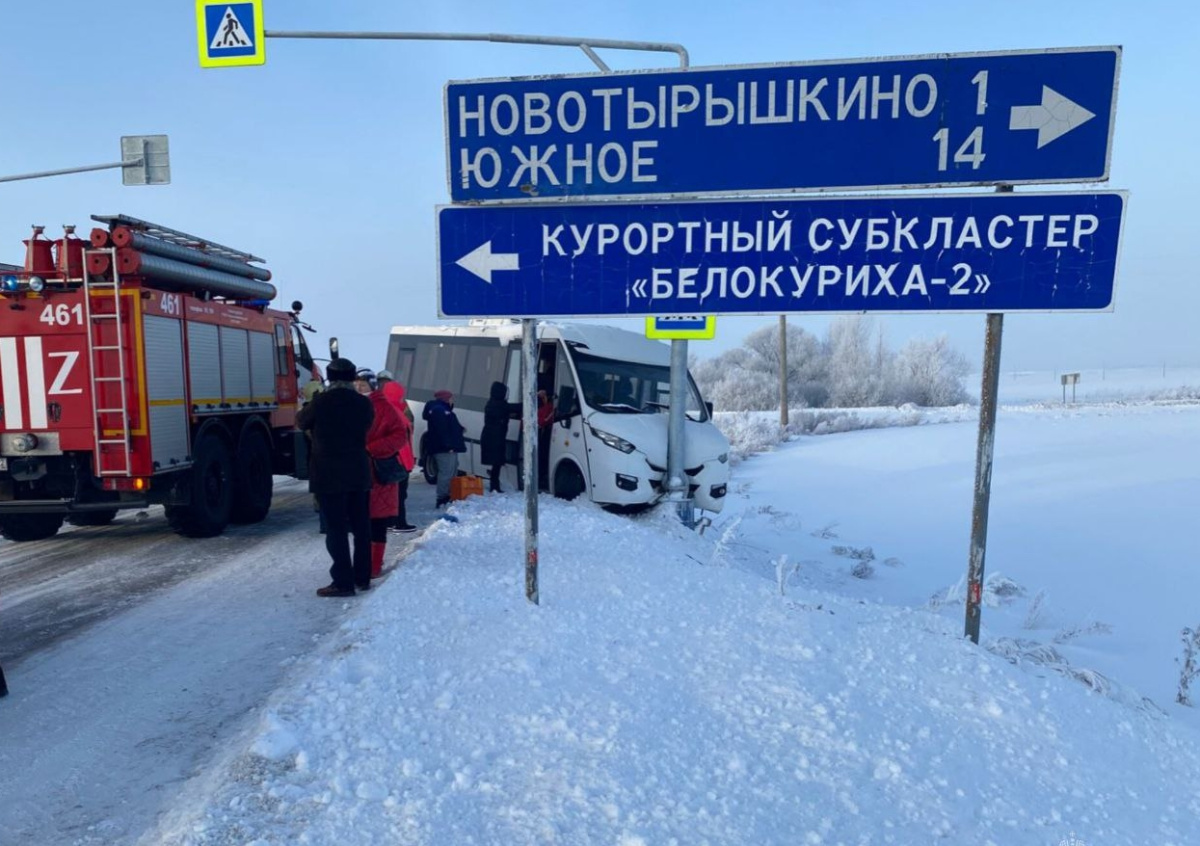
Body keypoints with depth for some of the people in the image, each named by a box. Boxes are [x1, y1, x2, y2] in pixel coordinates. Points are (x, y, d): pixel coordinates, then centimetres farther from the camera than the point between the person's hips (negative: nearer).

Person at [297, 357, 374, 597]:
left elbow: (301, 423, 7)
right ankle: (363, 578, 19)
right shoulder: (364, 403, 1)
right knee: (361, 527, 11)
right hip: (359, 473, 4)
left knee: (336, 529, 0)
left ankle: (343, 582, 1)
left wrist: (309, 408, 25)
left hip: (329, 475, -4)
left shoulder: (321, 401, -9)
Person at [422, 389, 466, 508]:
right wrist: (447, 445, -25)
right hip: (444, 449, -12)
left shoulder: (444, 410, 23)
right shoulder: (438, 410, -12)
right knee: (446, 474, -13)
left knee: (452, 474, 15)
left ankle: (448, 498, 20)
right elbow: (441, 430, -22)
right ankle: (442, 499, -11)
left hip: (449, 448, 12)